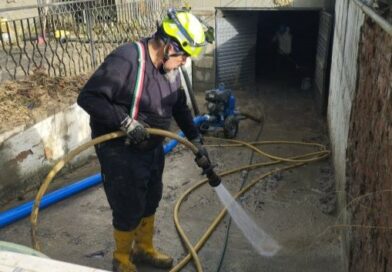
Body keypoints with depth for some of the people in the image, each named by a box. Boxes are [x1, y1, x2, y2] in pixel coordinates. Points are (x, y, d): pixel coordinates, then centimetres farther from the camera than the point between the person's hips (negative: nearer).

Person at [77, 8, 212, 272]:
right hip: (121, 153, -8)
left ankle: (144, 248, 45)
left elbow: (180, 106, 11)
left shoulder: (169, 66, 0)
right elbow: (88, 97, -26)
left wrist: (196, 140, 9)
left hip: (153, 148, 8)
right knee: (129, 210, 5)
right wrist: (125, 121, -30)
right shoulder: (125, 61, -26)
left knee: (150, 202, 21)